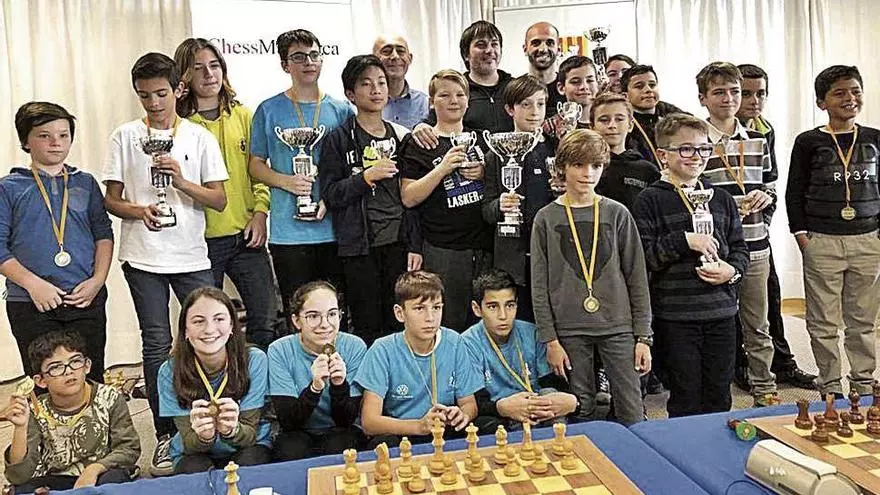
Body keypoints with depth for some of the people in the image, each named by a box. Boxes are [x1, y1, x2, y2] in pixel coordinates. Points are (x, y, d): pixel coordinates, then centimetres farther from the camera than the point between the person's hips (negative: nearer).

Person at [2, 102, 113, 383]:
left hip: (87, 300, 2)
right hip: (32, 305, -1)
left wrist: (98, 280, -5)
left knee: (91, 380, 9)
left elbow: (103, 233, 8)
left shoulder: (85, 183, 10)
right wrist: (32, 283, -14)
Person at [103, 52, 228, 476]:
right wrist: (139, 211, -15)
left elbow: (219, 200, 1)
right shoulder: (125, 137, 5)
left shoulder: (199, 138, 4)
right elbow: (111, 200, 6)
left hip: (191, 255, 0)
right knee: (157, 345, 4)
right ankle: (166, 435, 15)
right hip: (143, 257, 0)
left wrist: (182, 181, -15)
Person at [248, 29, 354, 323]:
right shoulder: (269, 110, 5)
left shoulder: (342, 110, 8)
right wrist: (286, 181, -11)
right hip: (288, 232, -1)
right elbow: (255, 165, 9)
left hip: (335, 229, 1)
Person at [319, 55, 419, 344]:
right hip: (359, 247, -3)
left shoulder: (401, 136, 10)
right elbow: (330, 195, -4)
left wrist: (415, 245, 5)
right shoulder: (339, 140, 1)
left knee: (399, 325, 7)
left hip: (398, 244, 3)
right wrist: (367, 176, -17)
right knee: (368, 327, 2)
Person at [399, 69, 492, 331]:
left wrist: (485, 173, -1)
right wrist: (443, 168, -17)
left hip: (485, 247, 4)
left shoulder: (480, 137, 12)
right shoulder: (419, 143, 0)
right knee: (448, 325, 2)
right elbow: (408, 198, -7)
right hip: (443, 250, -4)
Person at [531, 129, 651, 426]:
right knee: (582, 414, 9)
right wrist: (550, 340, -4)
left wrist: (643, 336, 0)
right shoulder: (546, 219, 1)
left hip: (618, 327, 0)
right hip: (570, 331, 0)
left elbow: (637, 278, 3)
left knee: (632, 415, 4)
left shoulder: (617, 214, 3)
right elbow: (539, 286, 1)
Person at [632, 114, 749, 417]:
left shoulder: (721, 199, 12)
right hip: (675, 316, -5)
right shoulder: (650, 200, -4)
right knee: (686, 402, 6)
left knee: (719, 399, 14)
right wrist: (684, 241, -18)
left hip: (721, 312, 5)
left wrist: (732, 270, -3)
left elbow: (740, 248, 16)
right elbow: (641, 256, -12)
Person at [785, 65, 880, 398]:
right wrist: (801, 236, -5)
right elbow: (794, 193, 1)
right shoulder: (808, 142, 0)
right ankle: (830, 388, 15)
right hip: (822, 242, -2)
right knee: (824, 323, 2)